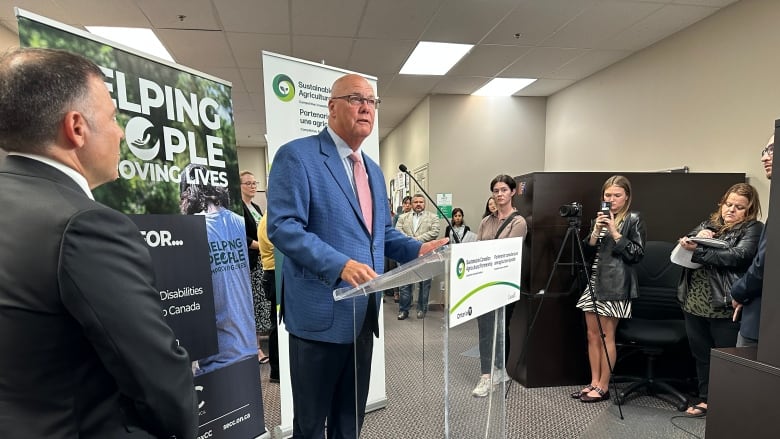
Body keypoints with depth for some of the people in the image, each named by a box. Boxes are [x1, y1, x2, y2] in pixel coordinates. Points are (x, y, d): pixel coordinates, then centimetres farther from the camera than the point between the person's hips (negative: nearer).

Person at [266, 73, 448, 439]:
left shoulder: (373, 171, 15)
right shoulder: (297, 156, -10)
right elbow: (282, 226, -19)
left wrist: (417, 249, 0)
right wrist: (339, 264, -29)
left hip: (363, 314, 8)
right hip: (320, 313, -7)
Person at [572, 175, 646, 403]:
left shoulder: (634, 219, -2)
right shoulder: (600, 218, 14)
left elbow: (637, 254, -8)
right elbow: (587, 252, 9)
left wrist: (615, 233, -14)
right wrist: (596, 231, -6)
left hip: (615, 284, -6)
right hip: (594, 281, 6)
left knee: (607, 336, 0)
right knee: (592, 335, 8)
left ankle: (603, 387, 11)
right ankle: (594, 383, 18)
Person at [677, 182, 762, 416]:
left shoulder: (753, 229, -1)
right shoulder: (708, 224, 16)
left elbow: (737, 256, -17)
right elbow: (682, 244, 8)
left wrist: (697, 250, -20)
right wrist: (696, 237, -12)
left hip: (725, 305, -5)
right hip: (694, 302, 5)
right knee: (701, 354, 15)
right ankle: (705, 398, 28)